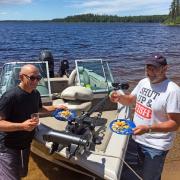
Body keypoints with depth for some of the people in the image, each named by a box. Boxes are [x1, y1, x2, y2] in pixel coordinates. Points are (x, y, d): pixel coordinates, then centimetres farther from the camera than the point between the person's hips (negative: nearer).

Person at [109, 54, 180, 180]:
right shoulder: (143, 82, 0)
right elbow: (130, 100, 14)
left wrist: (148, 129, -34)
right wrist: (119, 97, -9)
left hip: (155, 146, -7)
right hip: (136, 139, 7)